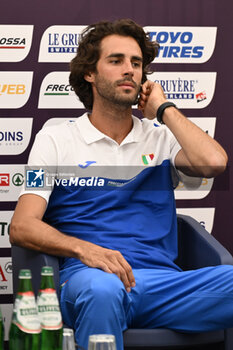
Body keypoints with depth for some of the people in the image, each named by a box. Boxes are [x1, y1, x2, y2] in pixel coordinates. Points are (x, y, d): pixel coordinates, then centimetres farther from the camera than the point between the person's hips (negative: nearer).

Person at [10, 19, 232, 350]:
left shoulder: (161, 138, 20)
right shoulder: (56, 140, 13)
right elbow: (22, 227, 1)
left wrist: (163, 108, 10)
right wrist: (84, 249, -19)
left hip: (161, 282, 2)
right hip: (87, 276, -2)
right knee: (102, 289, -41)